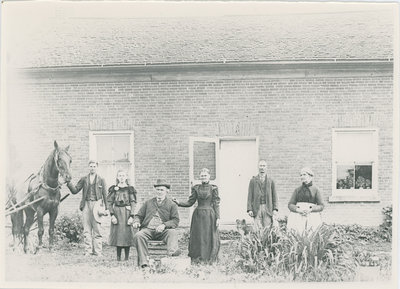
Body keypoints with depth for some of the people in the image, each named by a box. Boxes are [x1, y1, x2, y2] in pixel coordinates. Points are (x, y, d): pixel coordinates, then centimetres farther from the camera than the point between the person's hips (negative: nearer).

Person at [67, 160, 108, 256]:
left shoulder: (101, 180, 7)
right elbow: (75, 190, 10)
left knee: (97, 229, -2)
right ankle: (88, 250, 8)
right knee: (87, 229, 3)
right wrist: (68, 183, -6)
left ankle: (97, 251, 3)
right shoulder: (84, 179, 12)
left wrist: (106, 208, 3)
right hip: (86, 204, 2)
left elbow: (104, 195, 8)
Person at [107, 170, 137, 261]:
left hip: (126, 213, -1)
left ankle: (126, 257, 7)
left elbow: (133, 203, 1)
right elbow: (110, 203, 3)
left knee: (127, 234, -1)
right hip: (116, 213, 1)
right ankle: (118, 257, 9)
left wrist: (131, 216, -8)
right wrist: (112, 215, -7)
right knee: (117, 234, 2)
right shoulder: (113, 189, 6)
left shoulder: (130, 189, 4)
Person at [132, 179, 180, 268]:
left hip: (163, 231, -1)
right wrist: (136, 222, -2)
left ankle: (172, 251, -60)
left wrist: (164, 225, -15)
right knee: (138, 236, -31)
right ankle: (143, 262, -36)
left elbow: (175, 221, 3)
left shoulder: (172, 205, 14)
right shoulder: (148, 202, 23)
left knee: (173, 232, -34)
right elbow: (139, 216, 23)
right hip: (147, 230, 2)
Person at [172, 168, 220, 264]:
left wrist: (217, 217, -5)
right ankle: (197, 259, 11)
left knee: (209, 237, 0)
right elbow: (190, 203, 8)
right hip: (198, 215, 2)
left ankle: (209, 259, 9)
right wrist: (178, 203, -5)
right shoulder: (196, 188, 8)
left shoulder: (213, 188, 1)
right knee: (197, 237, 3)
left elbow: (216, 204, 0)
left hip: (209, 215, -2)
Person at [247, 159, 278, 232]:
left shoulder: (270, 181, 11)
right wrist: (249, 209, -4)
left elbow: (274, 196, 9)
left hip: (268, 209, 1)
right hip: (257, 209, -1)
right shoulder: (253, 180, 9)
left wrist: (275, 209, -2)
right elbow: (250, 196, 6)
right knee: (257, 230, -6)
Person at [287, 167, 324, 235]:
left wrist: (310, 210, -11)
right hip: (298, 216, 2)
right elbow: (290, 204, 10)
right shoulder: (297, 190, 15)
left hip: (312, 216, -1)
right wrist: (298, 210, -9)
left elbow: (321, 206, 5)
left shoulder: (315, 190, 9)